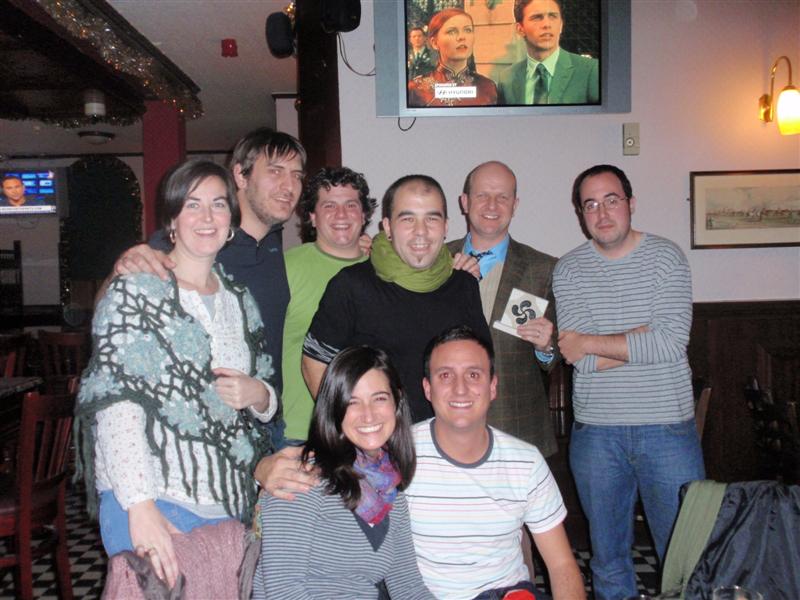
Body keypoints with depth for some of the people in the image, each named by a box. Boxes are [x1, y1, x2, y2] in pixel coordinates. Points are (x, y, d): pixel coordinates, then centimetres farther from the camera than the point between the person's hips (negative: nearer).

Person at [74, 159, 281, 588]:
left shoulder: (239, 300, 14)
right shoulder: (135, 289, -4)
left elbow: (268, 401, 20)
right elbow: (115, 399, -14)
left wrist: (258, 395, -4)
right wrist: (140, 504, -23)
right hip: (151, 502, -5)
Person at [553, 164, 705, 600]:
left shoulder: (665, 256, -2)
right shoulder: (568, 270, 0)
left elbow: (673, 342, -16)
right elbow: (581, 361, -10)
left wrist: (591, 342, -12)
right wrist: (643, 341, -14)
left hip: (667, 427, -1)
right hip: (595, 432, 2)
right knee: (607, 552, 15)